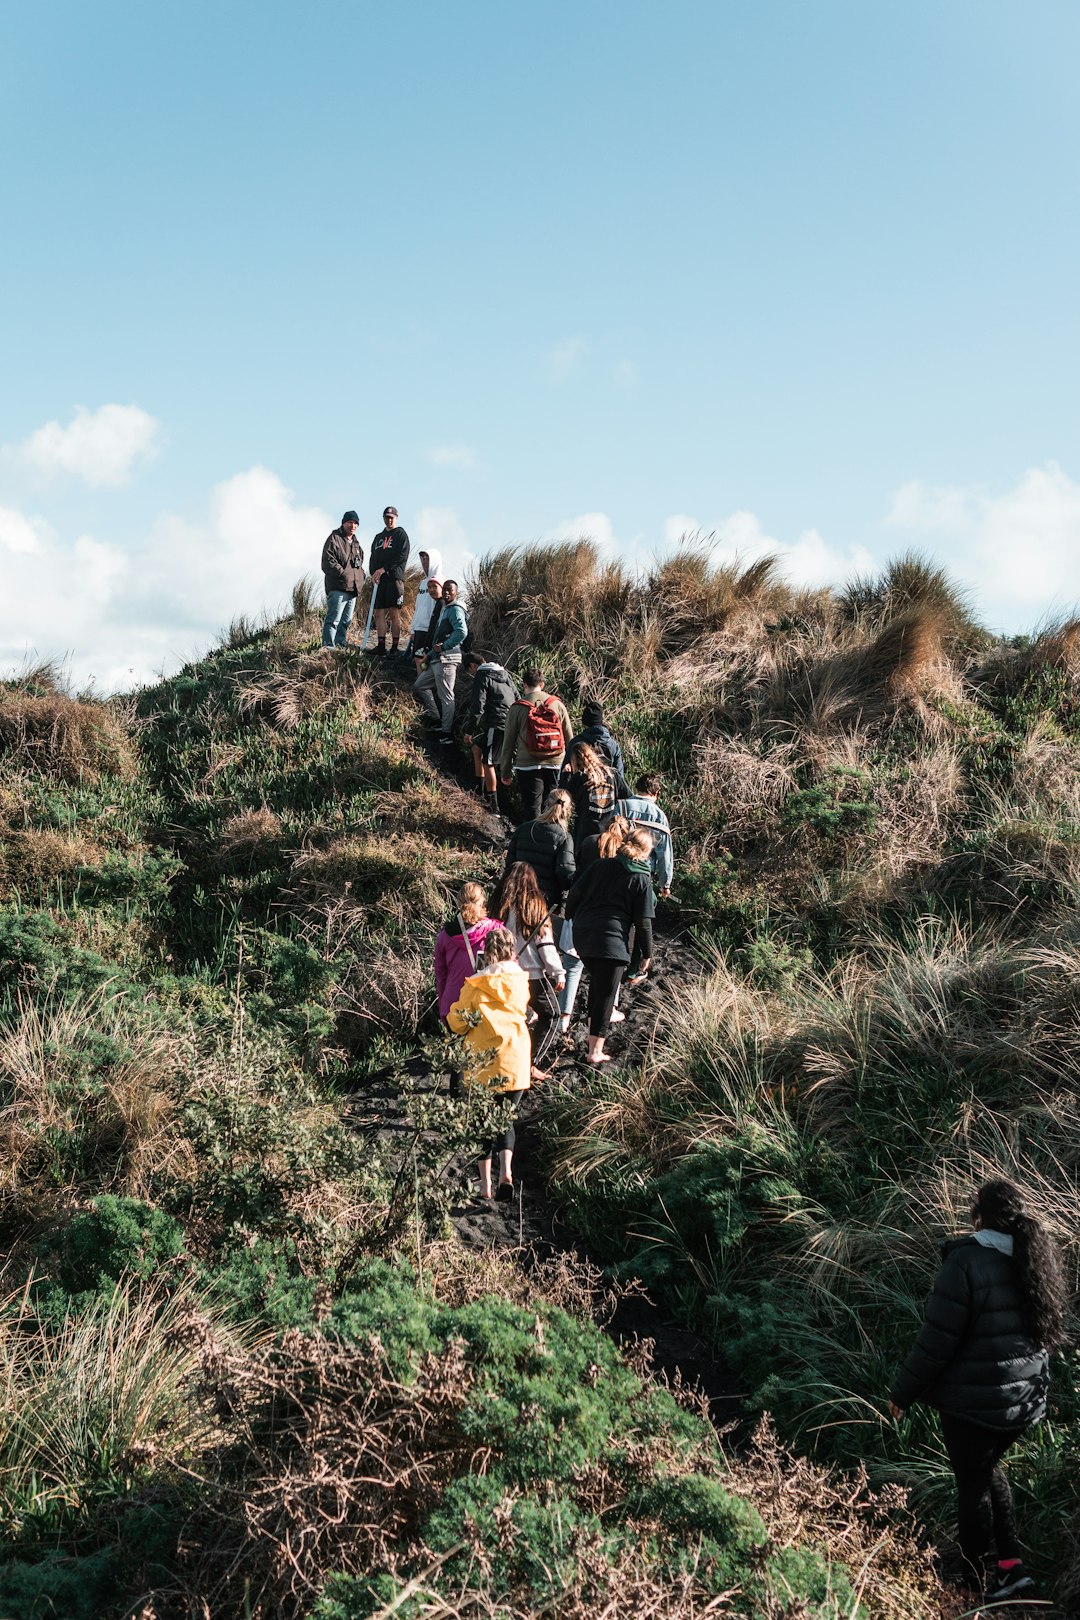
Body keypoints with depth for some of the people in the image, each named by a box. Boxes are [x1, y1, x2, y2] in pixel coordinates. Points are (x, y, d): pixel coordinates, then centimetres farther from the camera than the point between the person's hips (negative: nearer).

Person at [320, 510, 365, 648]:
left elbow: (360, 563, 33)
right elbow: (328, 561, -13)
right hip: (338, 587, -9)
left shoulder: (355, 543, 22)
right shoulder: (334, 539, -4)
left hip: (353, 588, 9)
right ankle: (328, 647, -16)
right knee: (333, 619, -14)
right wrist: (343, 573, -17)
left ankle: (340, 645, 19)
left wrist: (361, 575, 14)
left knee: (346, 620, 12)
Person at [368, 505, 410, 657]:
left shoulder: (400, 534, 4)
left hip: (395, 578, -6)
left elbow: (402, 557, -8)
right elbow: (373, 557, 20)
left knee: (394, 613, -8)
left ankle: (394, 648, -7)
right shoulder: (378, 537, 23)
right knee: (379, 613, 0)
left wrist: (383, 569, -13)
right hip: (379, 580, 6)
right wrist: (374, 573, 0)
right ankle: (381, 648, 2)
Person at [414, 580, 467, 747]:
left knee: (446, 697, -9)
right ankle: (436, 720, 19)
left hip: (447, 660, -11)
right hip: (437, 660, 11)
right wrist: (430, 655, 23)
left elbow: (462, 632, -25)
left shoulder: (455, 610, -9)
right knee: (419, 685, 18)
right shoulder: (444, 610, 22)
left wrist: (443, 646, -19)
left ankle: (447, 733, -6)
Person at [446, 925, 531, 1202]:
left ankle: (486, 1186, 11)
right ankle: (506, 1172, -10)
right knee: (506, 1121, 13)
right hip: (516, 1064, 2)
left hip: (484, 1064, -2)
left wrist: (454, 1011, 13)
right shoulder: (521, 981, -1)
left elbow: (458, 1023, -5)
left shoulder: (475, 985, -10)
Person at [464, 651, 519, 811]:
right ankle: (479, 791, 28)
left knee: (488, 763, -2)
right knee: (477, 748, 23)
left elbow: (478, 707, -13)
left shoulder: (482, 677, -8)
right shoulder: (504, 673, 17)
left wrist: (470, 731, -7)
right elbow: (517, 697, 20)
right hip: (512, 723, 9)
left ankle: (492, 803, 1)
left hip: (497, 725, -9)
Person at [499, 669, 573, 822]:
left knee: (531, 809, 0)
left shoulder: (518, 708, -4)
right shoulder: (557, 704, 4)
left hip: (528, 766, -3)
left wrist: (505, 771, 7)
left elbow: (508, 742, -1)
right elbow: (568, 738, 8)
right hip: (555, 764, 3)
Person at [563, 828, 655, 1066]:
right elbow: (643, 921, -1)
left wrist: (572, 920, 21)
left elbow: (574, 894, 8)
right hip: (613, 940, -4)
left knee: (597, 983, 25)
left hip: (582, 936, 4)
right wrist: (647, 953, 7)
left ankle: (593, 1036, 25)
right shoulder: (642, 879, 0)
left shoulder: (600, 865, 10)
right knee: (605, 995, 2)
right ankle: (595, 1051, 1)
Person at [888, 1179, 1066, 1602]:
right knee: (988, 1468, 25)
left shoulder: (967, 1260, -20)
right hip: (1024, 1398, 6)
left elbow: (937, 1338, -19)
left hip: (973, 1401, -6)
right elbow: (1046, 1330, 13)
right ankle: (1010, 1563, 18)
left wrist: (903, 1392, -9)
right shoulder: (1035, 1260, 2)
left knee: (972, 1484, 10)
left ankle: (974, 1581, 21)